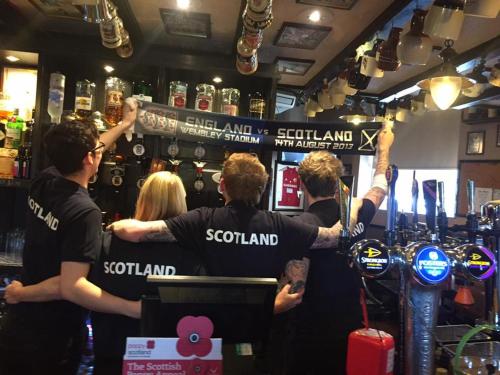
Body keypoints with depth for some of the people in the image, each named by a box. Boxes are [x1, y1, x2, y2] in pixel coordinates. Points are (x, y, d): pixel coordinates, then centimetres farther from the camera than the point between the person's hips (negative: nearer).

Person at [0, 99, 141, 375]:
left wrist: (125, 124, 23)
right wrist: (134, 309, -30)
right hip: (53, 340, -6)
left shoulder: (43, 184, -4)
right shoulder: (85, 212, -27)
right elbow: (71, 287, -32)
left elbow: (77, 155, 14)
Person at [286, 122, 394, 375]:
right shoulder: (357, 214, -3)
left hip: (313, 329, -6)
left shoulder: (304, 224, -21)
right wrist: (384, 148, 32)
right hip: (351, 323, 6)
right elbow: (380, 187, 18)